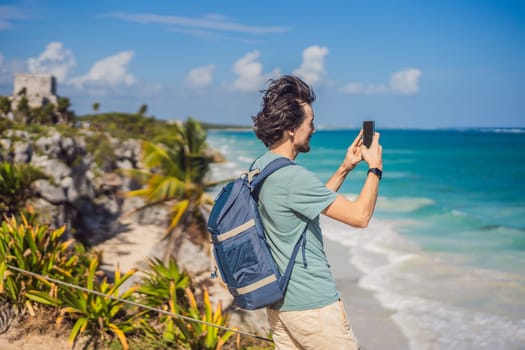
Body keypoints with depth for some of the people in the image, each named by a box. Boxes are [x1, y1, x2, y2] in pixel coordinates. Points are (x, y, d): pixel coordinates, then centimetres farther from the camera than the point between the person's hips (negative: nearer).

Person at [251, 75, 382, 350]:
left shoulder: (260, 167, 5)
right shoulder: (293, 177, -25)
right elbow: (360, 216, -20)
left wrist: (345, 168, 13)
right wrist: (375, 168, -7)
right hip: (311, 305, -9)